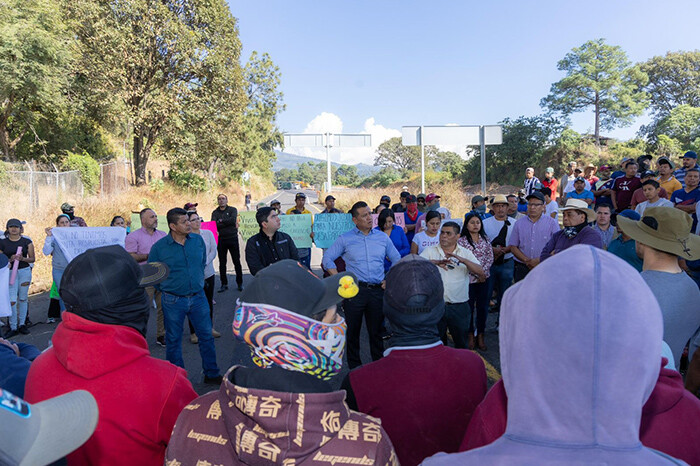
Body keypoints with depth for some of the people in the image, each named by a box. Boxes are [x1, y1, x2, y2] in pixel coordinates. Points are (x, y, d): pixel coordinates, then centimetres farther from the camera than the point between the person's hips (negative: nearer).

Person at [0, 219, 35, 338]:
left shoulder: (27, 241, 3)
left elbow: (32, 259, 4)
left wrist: (22, 258, -14)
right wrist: (10, 260, -16)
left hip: (25, 271, 1)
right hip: (10, 272, -1)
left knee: (23, 298, 8)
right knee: (12, 300, -7)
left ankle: (22, 324, 20)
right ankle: (13, 327, 4)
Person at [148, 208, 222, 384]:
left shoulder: (198, 240, -1)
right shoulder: (159, 247, -10)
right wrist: (166, 289, 6)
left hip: (198, 297, 3)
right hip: (173, 301, -2)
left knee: (206, 336, 9)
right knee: (173, 340, 10)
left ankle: (212, 374, 25)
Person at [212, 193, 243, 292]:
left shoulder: (233, 209, 4)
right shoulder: (215, 212, 9)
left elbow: (233, 220, -15)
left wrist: (221, 221, -7)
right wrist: (227, 223, -16)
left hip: (232, 238, -2)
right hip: (221, 240, 2)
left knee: (237, 261, 2)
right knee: (222, 263, 6)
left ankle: (240, 283, 12)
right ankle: (224, 284, 15)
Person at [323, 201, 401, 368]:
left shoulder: (382, 237, 10)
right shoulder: (345, 239, 3)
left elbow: (396, 259, 18)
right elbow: (327, 258, 4)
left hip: (378, 290, 2)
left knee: (376, 330, 12)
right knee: (353, 331, 7)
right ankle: (354, 367, 22)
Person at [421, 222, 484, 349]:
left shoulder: (466, 253, 5)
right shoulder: (430, 251, 4)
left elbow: (482, 273, -8)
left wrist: (463, 260, -23)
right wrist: (435, 262, -30)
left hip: (460, 307, 0)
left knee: (461, 344, 14)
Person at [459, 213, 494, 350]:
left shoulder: (485, 239, 8)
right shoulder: (461, 240, -5)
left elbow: (490, 257, 5)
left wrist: (483, 271, -9)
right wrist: (476, 273, -15)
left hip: (484, 278, 4)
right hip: (468, 278, -3)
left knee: (483, 307, 7)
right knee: (469, 307, 4)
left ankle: (480, 335, 19)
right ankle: (470, 335, 19)